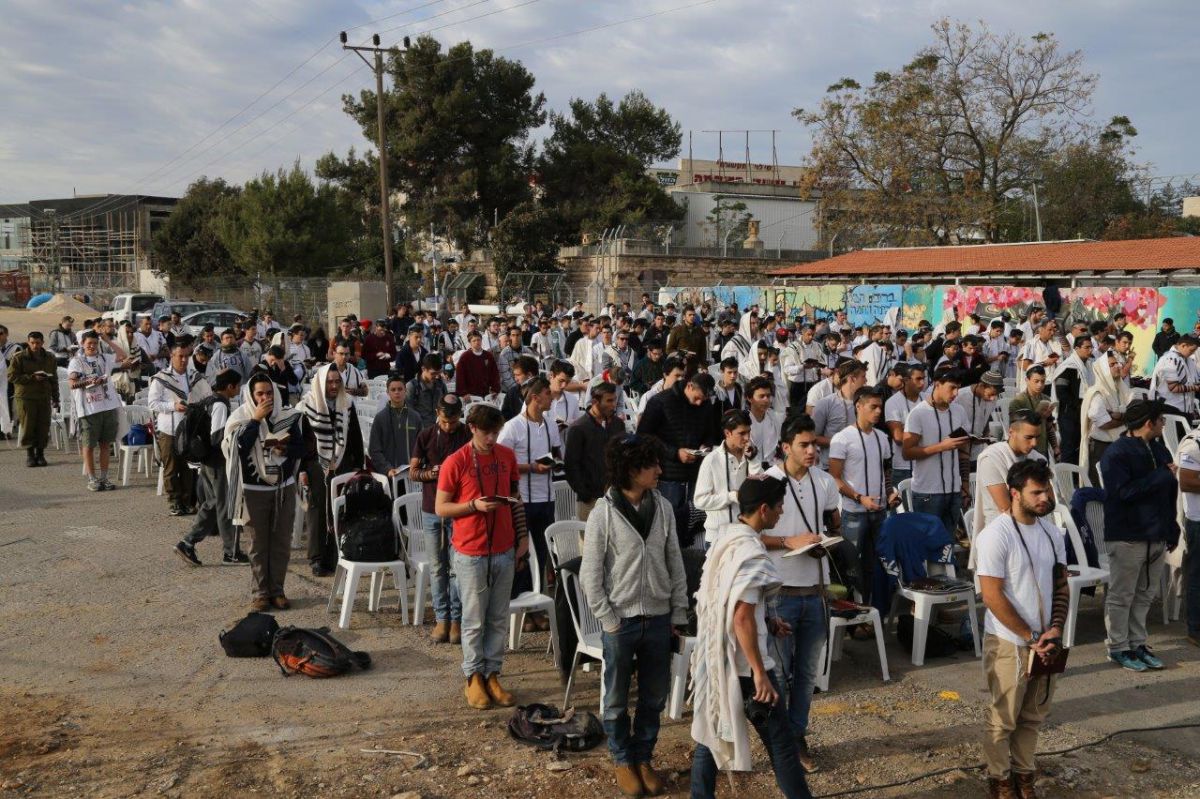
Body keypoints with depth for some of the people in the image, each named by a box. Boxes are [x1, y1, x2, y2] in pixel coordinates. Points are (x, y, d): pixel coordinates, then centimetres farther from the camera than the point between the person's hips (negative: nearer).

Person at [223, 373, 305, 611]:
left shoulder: (287, 416, 1)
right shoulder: (241, 418, -5)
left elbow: (300, 448, 4)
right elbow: (239, 445, -21)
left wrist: (284, 448, -16)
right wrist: (255, 419, -23)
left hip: (284, 488, 2)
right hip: (254, 490, -2)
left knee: (281, 543, 7)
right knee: (258, 544, 4)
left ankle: (276, 590, 18)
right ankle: (260, 592, 13)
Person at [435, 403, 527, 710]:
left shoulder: (507, 456, 5)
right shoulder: (455, 462, -10)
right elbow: (440, 508, -7)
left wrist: (522, 536, 8)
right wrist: (475, 505, -21)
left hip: (504, 551, 4)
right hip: (471, 554, -4)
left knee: (499, 619, 9)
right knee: (475, 620, 4)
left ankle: (492, 675, 20)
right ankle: (473, 677, 17)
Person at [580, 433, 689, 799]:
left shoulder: (662, 507, 0)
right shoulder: (603, 512, -12)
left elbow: (675, 564, 6)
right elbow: (590, 575, -9)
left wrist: (679, 614, 5)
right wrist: (608, 620, -10)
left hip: (658, 618, 4)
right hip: (621, 620, -4)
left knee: (654, 696, 13)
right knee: (617, 698, 10)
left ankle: (644, 758, 32)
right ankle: (623, 761, 30)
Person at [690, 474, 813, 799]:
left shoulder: (727, 539, 7)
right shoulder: (751, 553, -21)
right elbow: (742, 617, -26)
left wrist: (767, 619, 18)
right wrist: (760, 673, -23)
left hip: (715, 655, 9)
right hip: (742, 661, -9)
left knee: (712, 731, 16)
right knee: (779, 740, 6)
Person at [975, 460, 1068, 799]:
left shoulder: (1052, 534, 5)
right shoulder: (996, 535, -17)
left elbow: (1061, 586, 10)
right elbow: (992, 596, -18)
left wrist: (1054, 630, -5)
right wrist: (1030, 637, -14)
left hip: (1045, 642, 6)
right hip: (1009, 643, -6)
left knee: (1033, 716, 17)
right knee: (1003, 719, 7)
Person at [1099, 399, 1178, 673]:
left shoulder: (1159, 450, 11)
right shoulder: (1116, 453, -12)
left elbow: (1170, 493, 16)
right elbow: (1122, 492, -23)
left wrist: (1172, 531, 14)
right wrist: (1161, 476, -18)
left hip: (1157, 536, 7)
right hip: (1127, 537, -7)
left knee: (1145, 595, 14)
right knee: (1121, 596, 2)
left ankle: (1137, 644, 24)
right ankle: (1118, 648, 12)